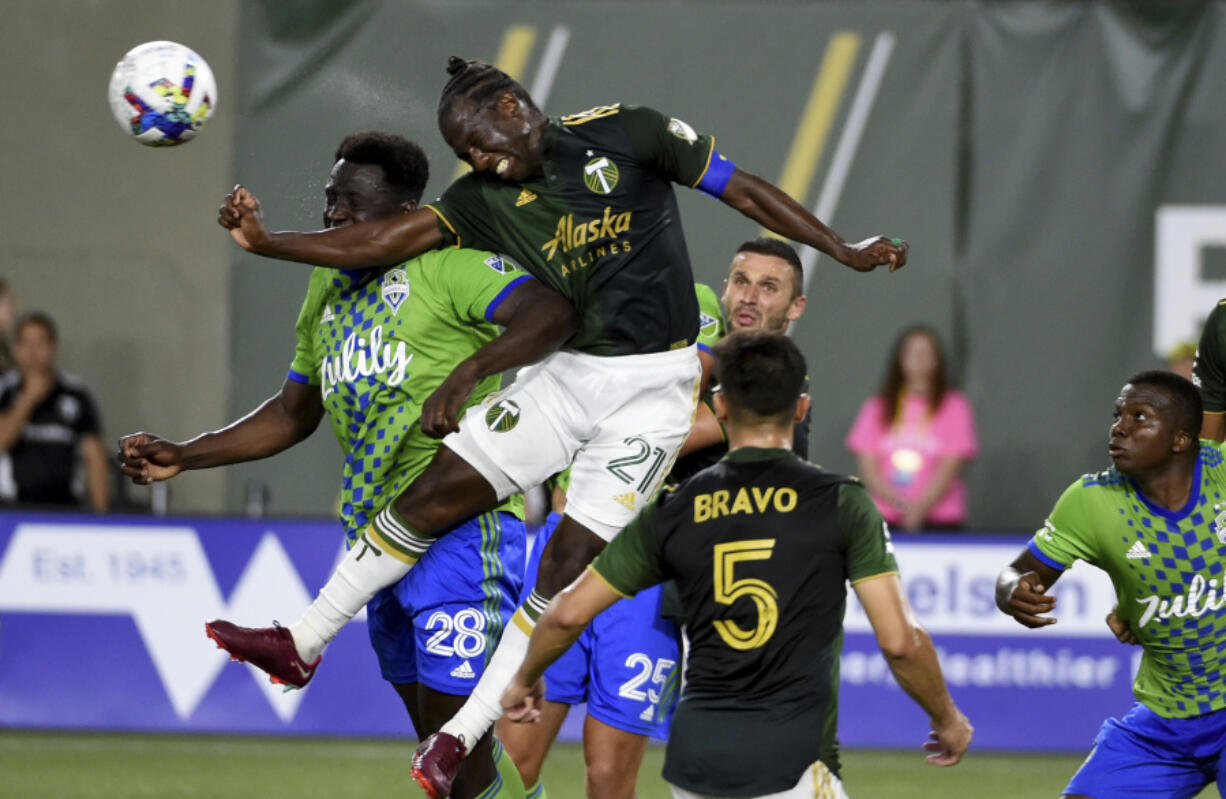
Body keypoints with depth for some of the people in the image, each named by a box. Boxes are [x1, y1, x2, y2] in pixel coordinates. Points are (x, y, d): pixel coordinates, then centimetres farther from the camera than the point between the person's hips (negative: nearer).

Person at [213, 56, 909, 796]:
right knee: (434, 493, -4)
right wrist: (268, 242, -11)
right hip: (570, 374, 4)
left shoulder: (627, 133, -7)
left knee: (572, 558, -10)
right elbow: (393, 238, -1)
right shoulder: (487, 198, 3)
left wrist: (845, 251, -1)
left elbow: (743, 189, -2)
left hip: (655, 385, -4)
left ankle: (463, 735, -5)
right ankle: (302, 644, 9)